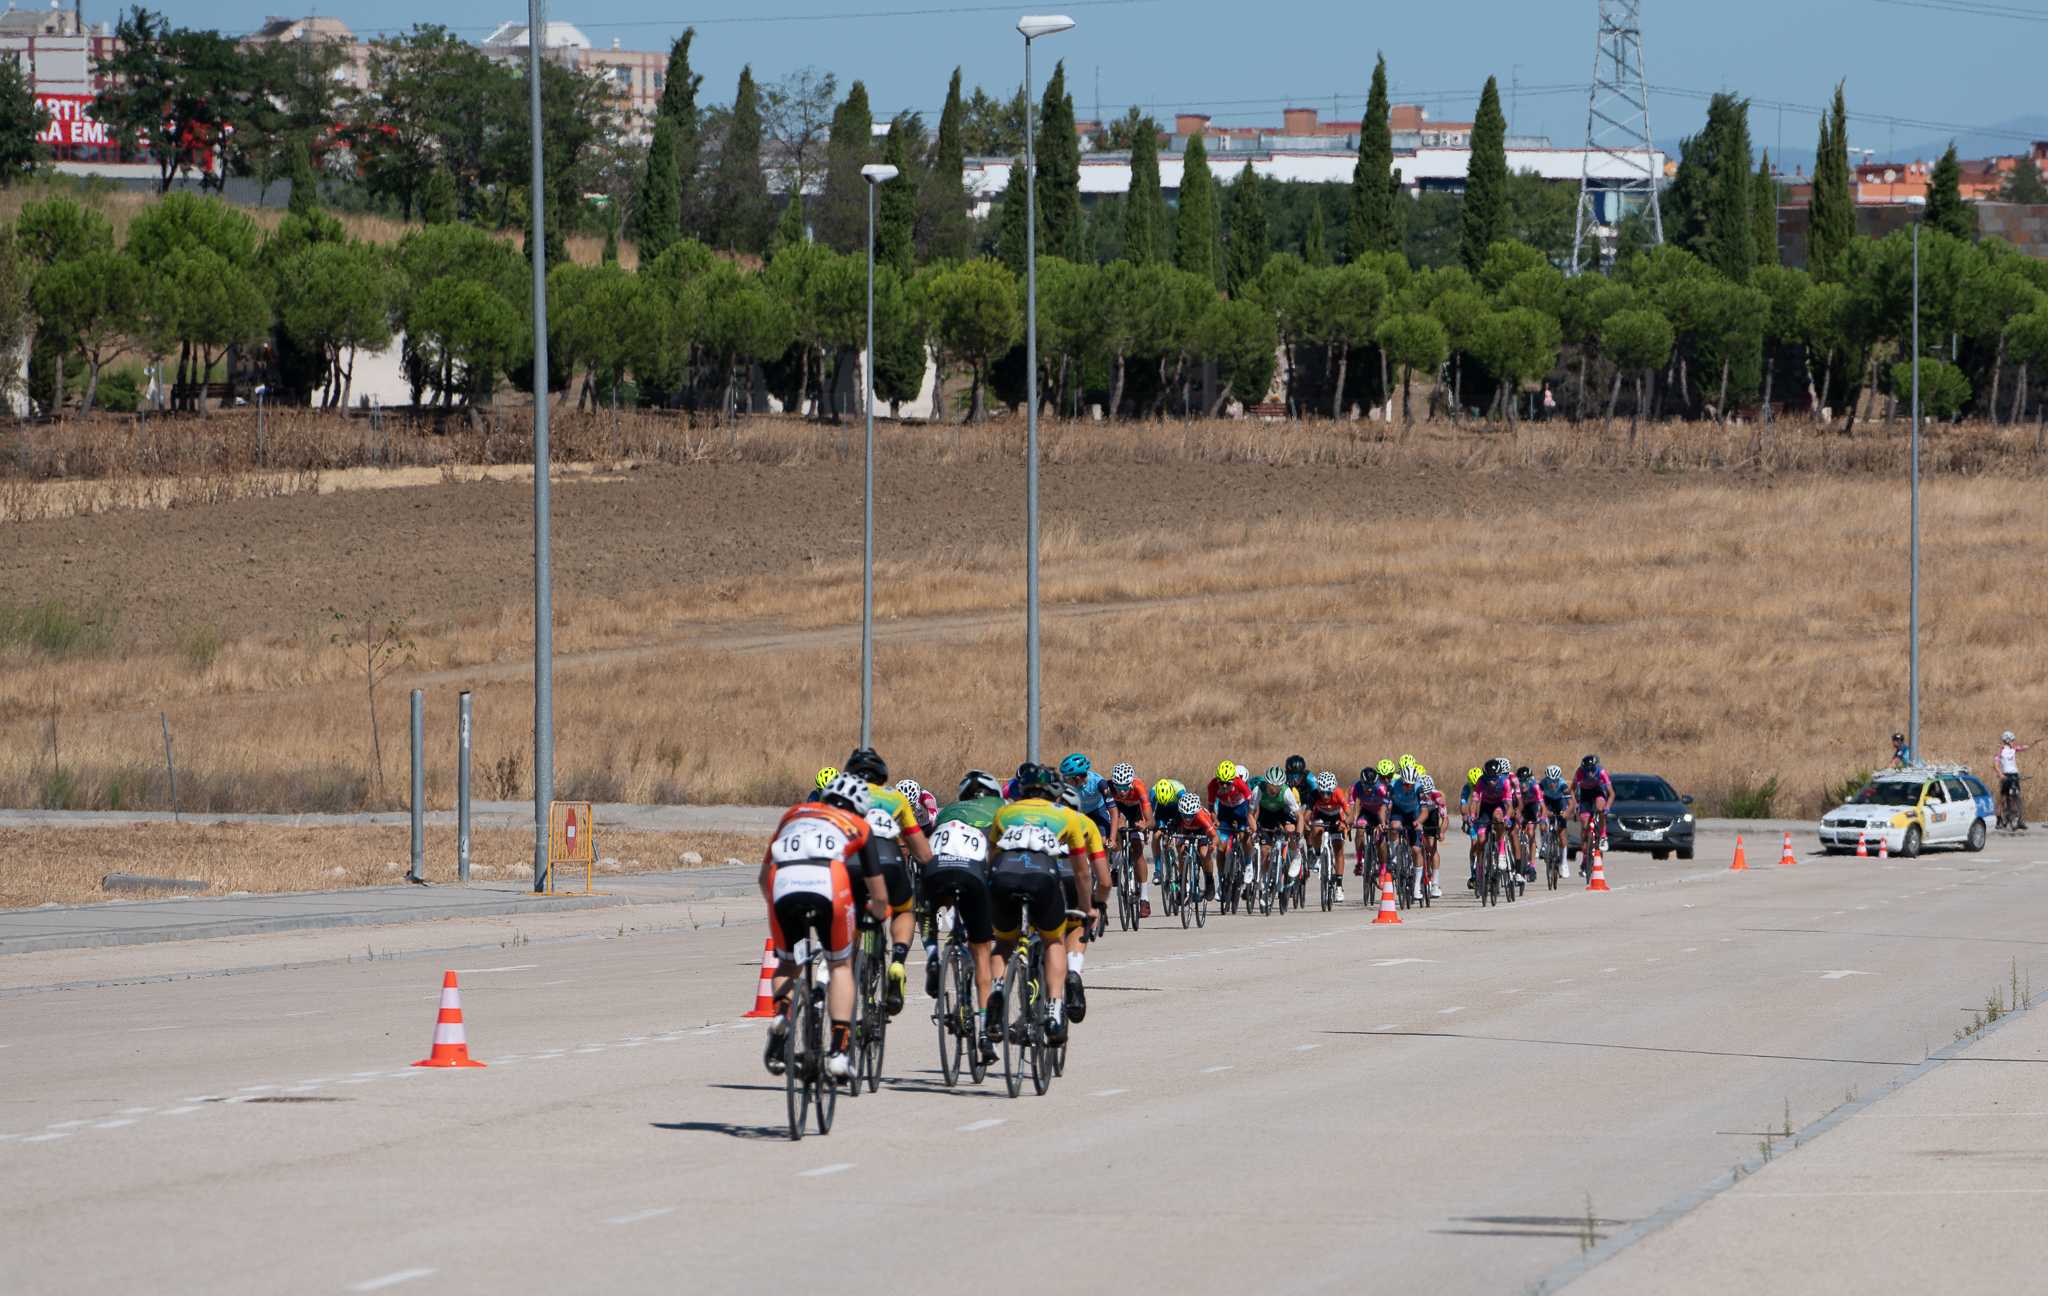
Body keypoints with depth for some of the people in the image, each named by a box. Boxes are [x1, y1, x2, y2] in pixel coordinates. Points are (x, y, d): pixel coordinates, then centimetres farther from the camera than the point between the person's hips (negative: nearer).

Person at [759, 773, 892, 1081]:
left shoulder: (794, 813, 35)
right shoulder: (857, 825, 29)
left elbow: (764, 878, 37)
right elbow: (880, 896, 31)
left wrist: (776, 907, 55)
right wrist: (878, 914, 54)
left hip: (782, 887, 2)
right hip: (829, 885, -2)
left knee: (787, 963, 26)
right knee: (841, 966, 19)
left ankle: (780, 1012, -3)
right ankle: (839, 1050, 8)